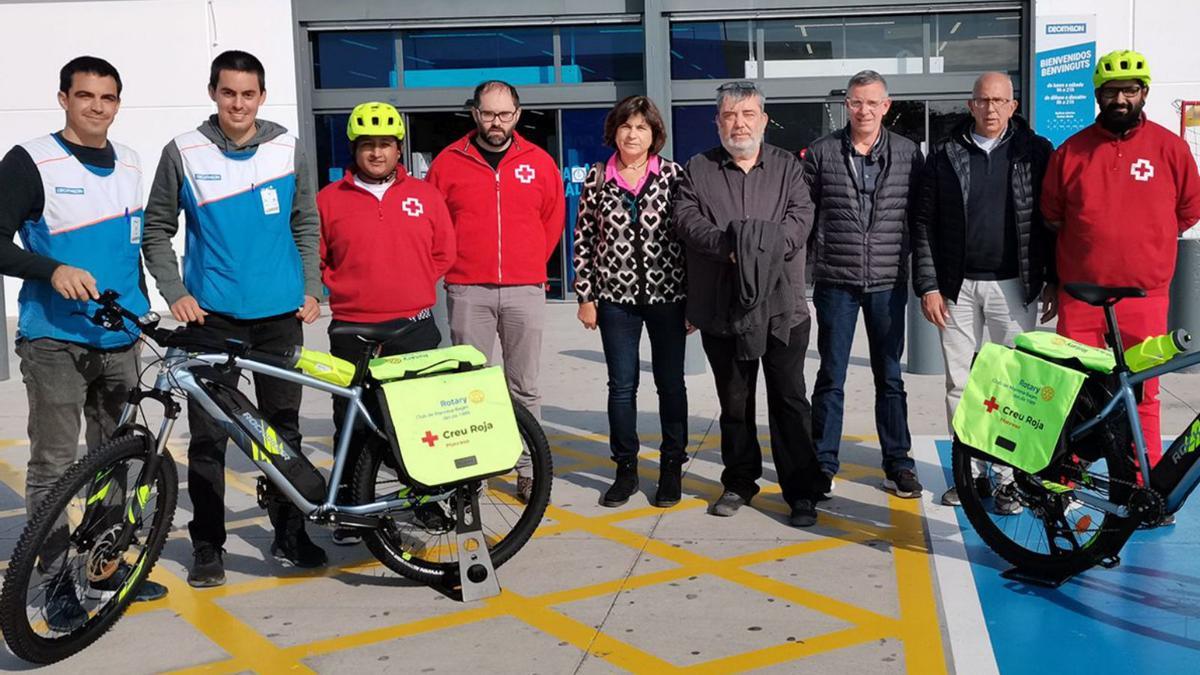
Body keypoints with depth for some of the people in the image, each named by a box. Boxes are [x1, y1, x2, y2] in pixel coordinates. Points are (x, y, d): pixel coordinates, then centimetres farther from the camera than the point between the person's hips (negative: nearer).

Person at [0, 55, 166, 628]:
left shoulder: (129, 165, 12)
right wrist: (54, 270, -25)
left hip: (119, 341, 6)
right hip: (54, 341, -5)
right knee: (54, 465, -2)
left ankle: (109, 564, 25)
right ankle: (57, 582, 8)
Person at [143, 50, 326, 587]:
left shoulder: (288, 150, 3)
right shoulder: (183, 153, -2)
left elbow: (306, 227, 12)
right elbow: (157, 231, 5)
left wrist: (311, 290, 4)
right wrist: (175, 294, -5)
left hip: (280, 314, 2)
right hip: (212, 316, -1)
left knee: (284, 429, 9)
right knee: (208, 436, 2)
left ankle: (290, 534, 22)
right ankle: (207, 546, 14)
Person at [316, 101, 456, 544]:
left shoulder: (424, 195, 6)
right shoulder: (329, 200, 3)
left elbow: (443, 252, 11)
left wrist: (415, 288, 4)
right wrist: (343, 290, 1)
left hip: (414, 328, 1)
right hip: (352, 331, 0)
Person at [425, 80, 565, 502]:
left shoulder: (539, 162, 7)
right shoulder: (449, 162, 5)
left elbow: (554, 220, 15)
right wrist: (456, 262, 9)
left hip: (525, 291, 1)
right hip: (468, 292, 0)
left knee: (524, 388, 5)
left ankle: (529, 471, 12)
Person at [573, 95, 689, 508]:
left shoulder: (673, 175, -1)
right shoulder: (597, 178, 3)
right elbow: (584, 240, 5)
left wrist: (694, 298, -2)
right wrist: (585, 296, 1)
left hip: (667, 294, -1)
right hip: (616, 296, 1)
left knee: (670, 383, 7)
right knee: (622, 385, 6)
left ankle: (672, 467, 20)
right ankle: (626, 469, 19)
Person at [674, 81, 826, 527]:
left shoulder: (787, 166, 10)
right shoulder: (698, 170, 9)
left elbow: (800, 218, -4)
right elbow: (688, 220, -5)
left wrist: (763, 247, -22)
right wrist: (729, 247, -22)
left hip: (783, 307, -1)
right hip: (722, 309, 1)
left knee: (790, 400, 0)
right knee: (734, 402, 11)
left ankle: (802, 491, 7)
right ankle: (739, 482, 25)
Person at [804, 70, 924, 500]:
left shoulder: (908, 154, 3)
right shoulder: (821, 153, 1)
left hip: (888, 282, 1)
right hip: (835, 282, -1)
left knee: (890, 377, 10)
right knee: (831, 378, 6)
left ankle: (898, 463, 20)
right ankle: (823, 464, 16)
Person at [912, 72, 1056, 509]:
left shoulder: (1035, 153, 3)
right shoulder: (945, 156, 5)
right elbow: (924, 224, 4)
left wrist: (1053, 282, 0)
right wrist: (928, 286, -1)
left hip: (1013, 285, -1)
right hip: (958, 287, 2)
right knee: (960, 384, 6)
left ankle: (1011, 477, 11)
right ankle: (968, 471, 16)